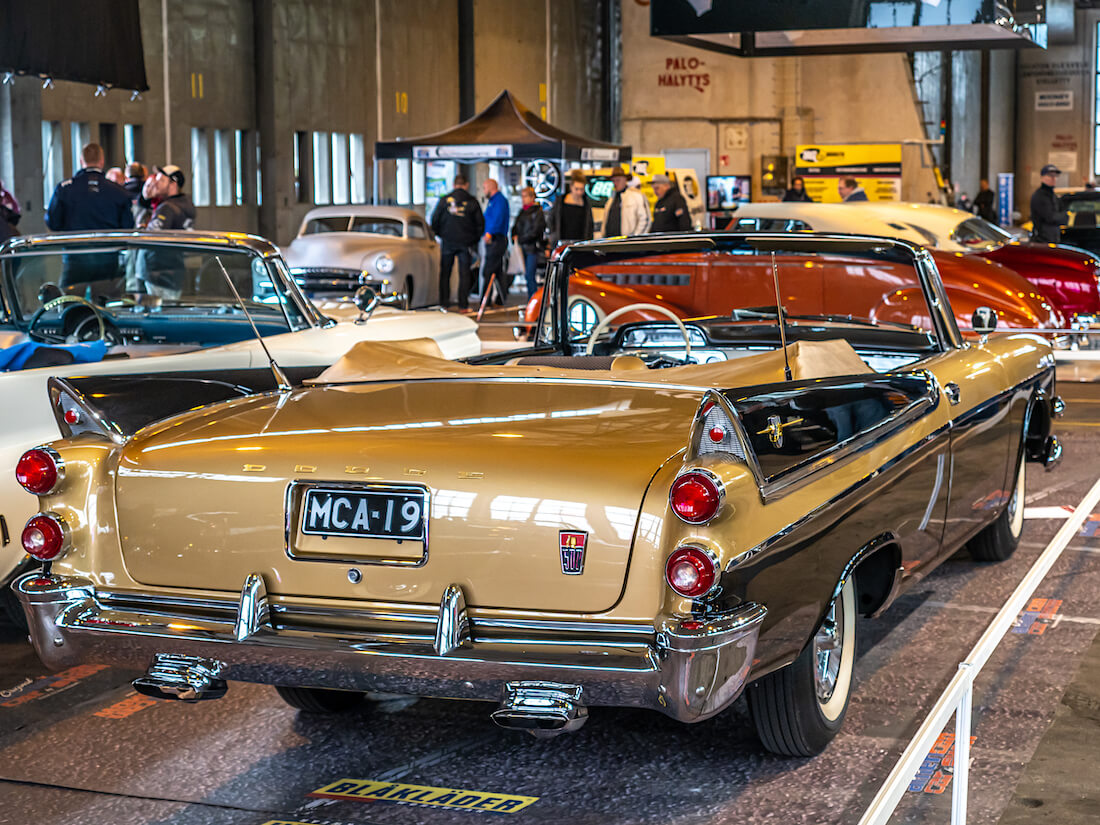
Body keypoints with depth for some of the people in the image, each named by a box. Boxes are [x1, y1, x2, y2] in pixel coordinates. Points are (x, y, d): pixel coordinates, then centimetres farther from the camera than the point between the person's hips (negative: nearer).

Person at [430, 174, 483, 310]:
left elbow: (434, 219, 1)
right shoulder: (472, 201, -1)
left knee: (445, 272, 9)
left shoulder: (444, 200, -2)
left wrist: (439, 234, 16)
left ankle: (444, 301, 7)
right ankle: (463, 304, 1)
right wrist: (474, 239, 15)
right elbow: (480, 223, 3)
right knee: (464, 273, 4)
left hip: (447, 242, 0)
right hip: (465, 242, 0)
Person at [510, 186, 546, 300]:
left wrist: (521, 239, -11)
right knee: (527, 275, 8)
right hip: (523, 248, 7)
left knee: (530, 275, -12)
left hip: (533, 248, -7)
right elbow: (515, 227, 21)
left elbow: (535, 231, -14)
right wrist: (515, 236, 1)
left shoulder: (537, 212, -7)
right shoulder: (522, 212, 16)